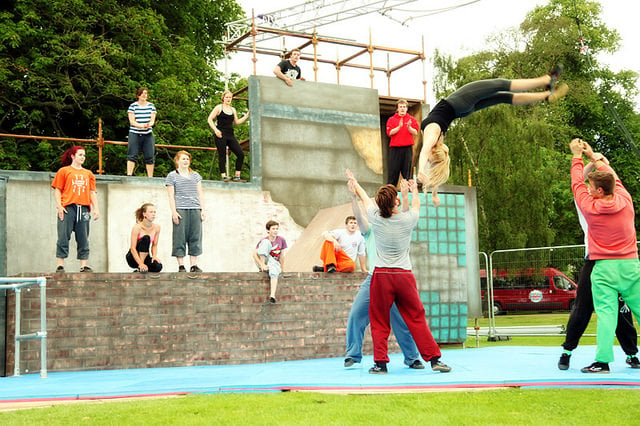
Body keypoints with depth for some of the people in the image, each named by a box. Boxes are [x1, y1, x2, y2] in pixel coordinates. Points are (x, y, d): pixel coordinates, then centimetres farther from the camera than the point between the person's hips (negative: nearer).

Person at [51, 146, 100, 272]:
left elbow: (93, 192, 18)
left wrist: (96, 208, 7)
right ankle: (60, 265, -4)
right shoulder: (64, 171, 10)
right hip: (68, 207, -3)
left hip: (84, 208, 4)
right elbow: (57, 190, 5)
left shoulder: (88, 174, 21)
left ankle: (84, 265, 1)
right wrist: (59, 206, -8)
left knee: (83, 239, 1)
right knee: (63, 237, -6)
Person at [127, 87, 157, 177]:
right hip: (135, 134, -3)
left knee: (150, 156, 1)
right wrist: (141, 125, -23)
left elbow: (152, 120, 5)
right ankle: (129, 175, -10)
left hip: (148, 134, 3)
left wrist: (149, 125, -19)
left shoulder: (151, 106, 10)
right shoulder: (133, 106, 0)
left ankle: (150, 177, 6)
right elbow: (132, 121, -6)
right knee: (132, 155, -8)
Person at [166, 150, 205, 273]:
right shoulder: (172, 176, 8)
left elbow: (200, 193, 17)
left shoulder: (195, 175, 19)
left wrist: (202, 210, 7)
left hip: (195, 210, 4)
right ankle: (181, 266, -1)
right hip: (180, 210, -3)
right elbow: (171, 195, 2)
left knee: (195, 237, 0)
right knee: (180, 237, -5)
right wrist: (174, 211, -8)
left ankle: (194, 265, 3)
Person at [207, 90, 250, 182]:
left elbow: (236, 122, 25)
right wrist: (215, 130, -15)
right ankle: (224, 176, -3)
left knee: (241, 154, -5)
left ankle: (237, 176, 0)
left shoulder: (233, 110, 18)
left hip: (230, 135, 5)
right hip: (220, 135, -5)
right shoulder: (219, 107, 2)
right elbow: (209, 119, -2)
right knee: (222, 156, -6)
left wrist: (247, 115, 18)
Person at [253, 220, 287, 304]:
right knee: (266, 242, -24)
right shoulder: (263, 240, -7)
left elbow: (282, 255, 4)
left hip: (274, 262, 1)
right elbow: (254, 254, -14)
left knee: (274, 271, -39)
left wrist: (281, 268, 4)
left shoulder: (281, 240, -1)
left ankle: (272, 295, -44)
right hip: (262, 261, -1)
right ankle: (262, 267, -31)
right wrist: (262, 265, -27)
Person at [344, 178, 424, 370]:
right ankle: (353, 354, 5)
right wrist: (354, 197, -17)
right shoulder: (370, 231, 13)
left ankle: (412, 358, 9)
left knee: (402, 320, -3)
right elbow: (359, 217, -3)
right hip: (373, 279, 0)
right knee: (356, 314, -8)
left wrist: (405, 196, -17)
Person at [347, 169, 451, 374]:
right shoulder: (407, 219, -6)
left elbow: (365, 198, 16)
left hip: (381, 275, 0)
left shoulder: (375, 218, -5)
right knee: (416, 319, 5)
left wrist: (354, 182, 35)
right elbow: (416, 204, 18)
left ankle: (380, 362, 7)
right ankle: (434, 359, 5)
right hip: (404, 275, 0)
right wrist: (414, 190, 40)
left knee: (379, 322, 8)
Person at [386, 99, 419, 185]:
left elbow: (415, 133, 1)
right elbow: (390, 132, -2)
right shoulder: (391, 119, 10)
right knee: (393, 171, -3)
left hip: (407, 148, 1)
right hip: (395, 148, -1)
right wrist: (399, 127, -16)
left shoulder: (412, 119, 11)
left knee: (407, 171, 0)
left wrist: (409, 127, -18)